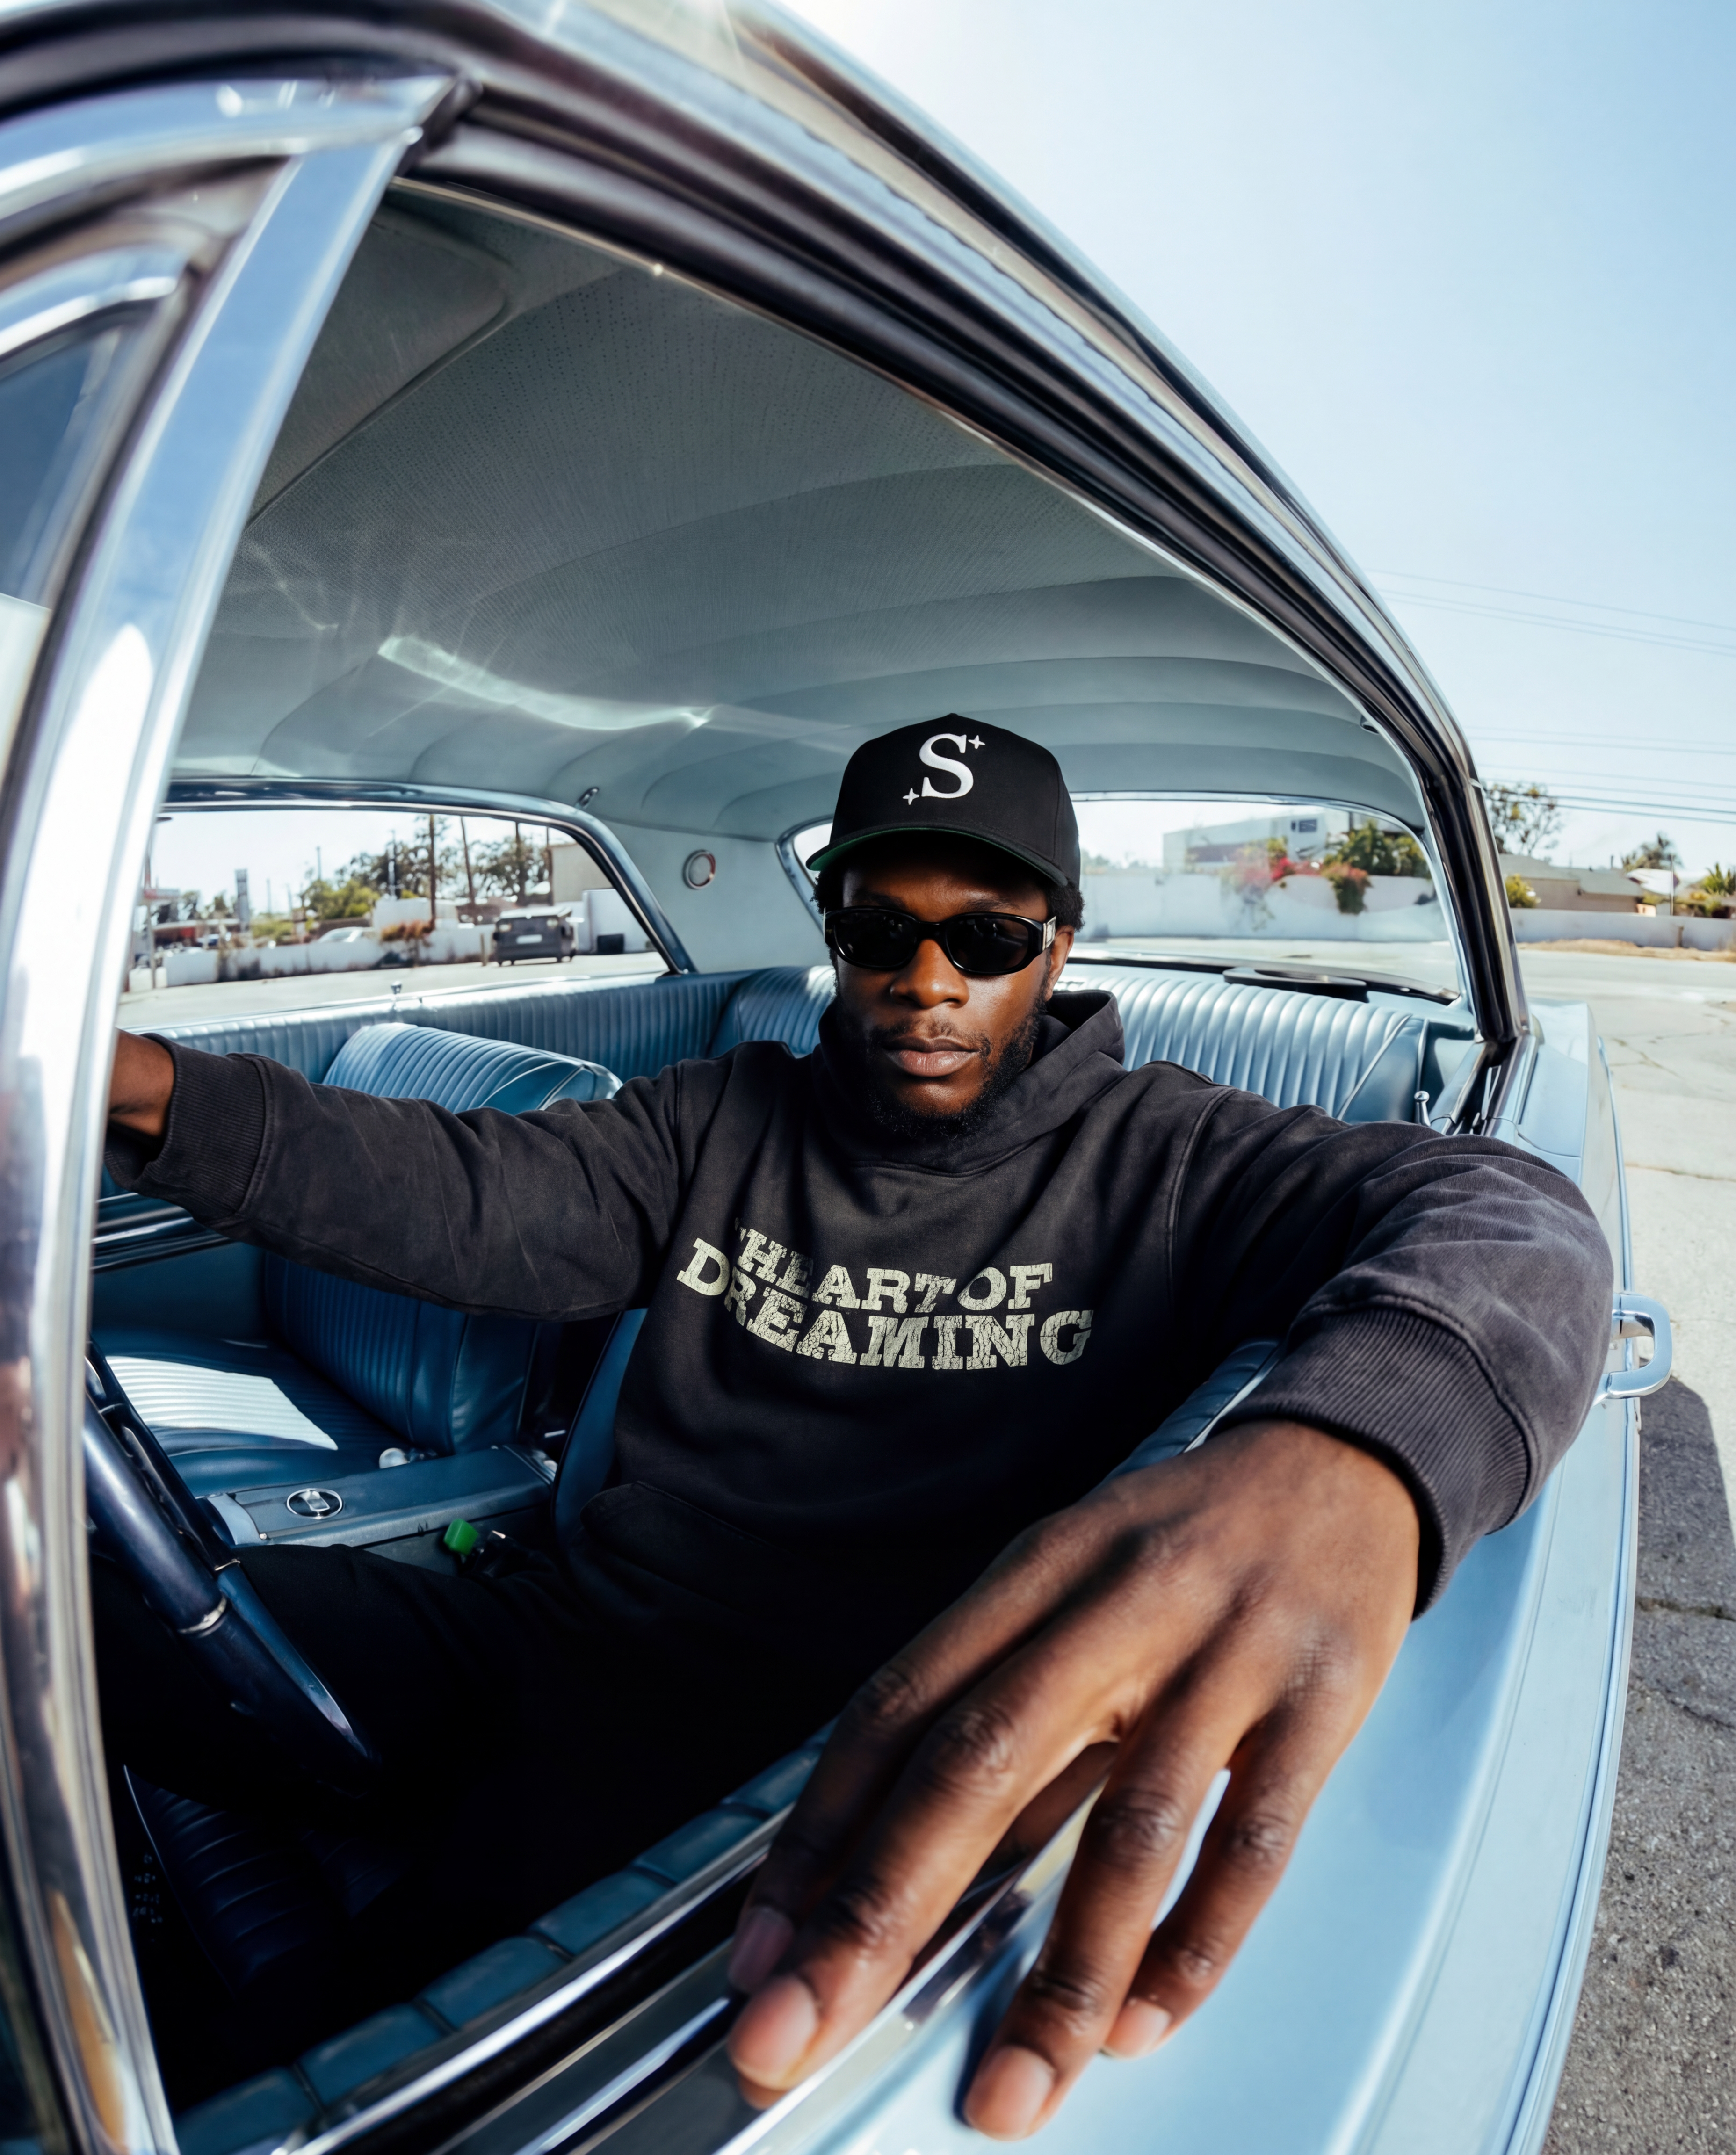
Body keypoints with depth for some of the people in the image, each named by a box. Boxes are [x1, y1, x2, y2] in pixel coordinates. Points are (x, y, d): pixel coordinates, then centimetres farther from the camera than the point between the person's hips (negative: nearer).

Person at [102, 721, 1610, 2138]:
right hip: (563, 1639, 5)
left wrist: (1343, 1461, -42)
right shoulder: (724, 1121, 9)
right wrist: (153, 1093, -17)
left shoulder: (1161, 1159, -3)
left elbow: (1511, 1216, -17)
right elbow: (470, 1199, -1)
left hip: (850, 1760, -3)